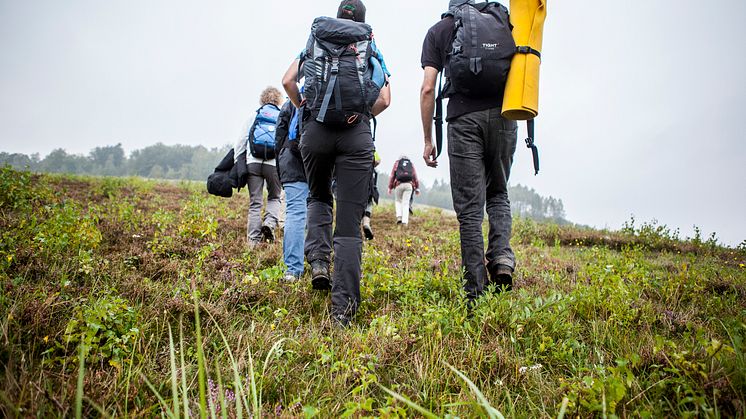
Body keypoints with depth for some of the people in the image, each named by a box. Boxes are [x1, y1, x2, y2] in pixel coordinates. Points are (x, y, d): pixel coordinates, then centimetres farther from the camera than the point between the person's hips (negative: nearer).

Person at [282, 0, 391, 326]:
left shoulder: (314, 42, 22)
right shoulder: (372, 49, 20)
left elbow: (288, 82, 8)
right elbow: (384, 100, 6)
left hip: (315, 131, 1)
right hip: (356, 135, -1)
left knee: (318, 197, 27)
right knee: (349, 224, -1)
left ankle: (318, 259, 4)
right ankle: (343, 309, -6)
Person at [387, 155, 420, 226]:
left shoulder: (397, 163, 19)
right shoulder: (411, 164, 24)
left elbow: (392, 175, 11)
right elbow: (415, 176, 16)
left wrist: (390, 187, 11)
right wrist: (417, 188, 17)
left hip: (399, 184, -1)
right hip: (409, 184, 1)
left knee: (398, 200, 18)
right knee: (406, 203, 2)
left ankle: (399, 216, 1)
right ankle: (405, 221, -6)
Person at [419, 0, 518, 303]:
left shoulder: (438, 30, 16)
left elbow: (428, 88, 5)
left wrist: (428, 140, 9)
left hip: (464, 119, -2)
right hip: (503, 117, 2)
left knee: (469, 206, 0)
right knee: (497, 193, 20)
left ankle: (475, 292, -1)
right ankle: (502, 256, -3)